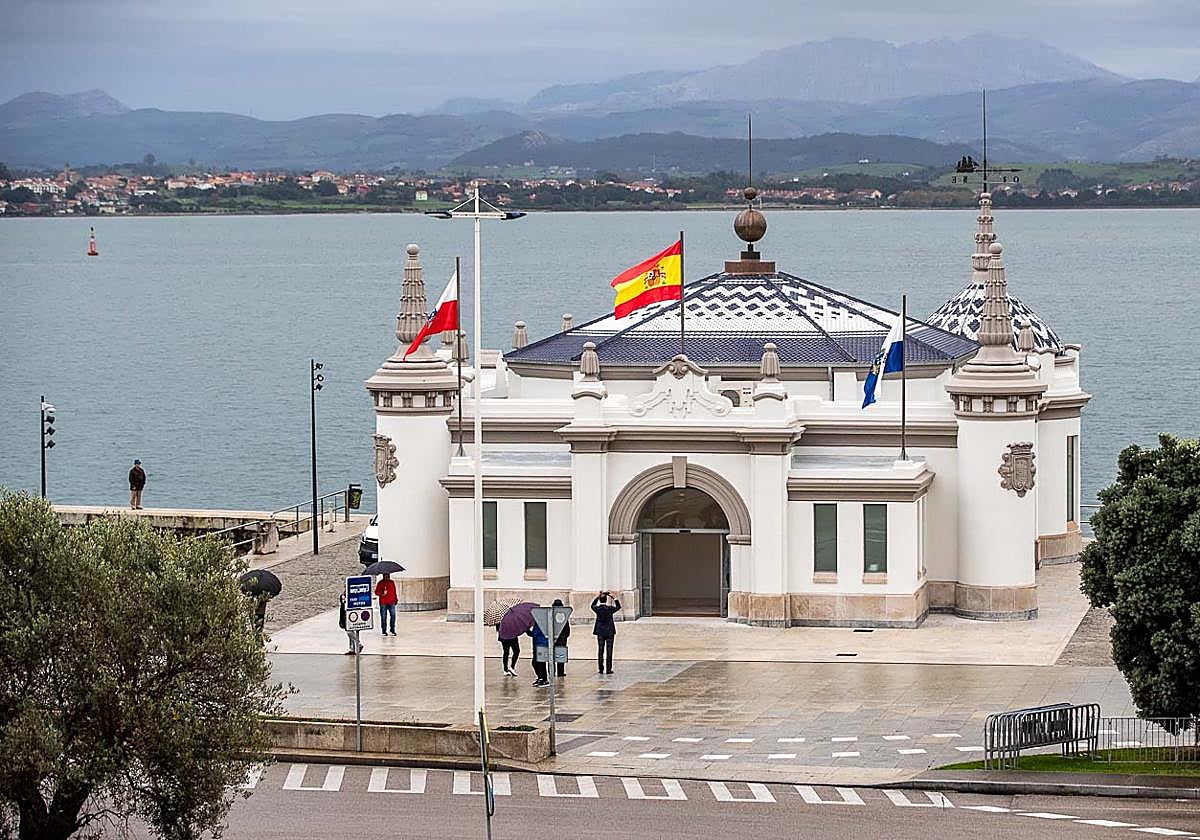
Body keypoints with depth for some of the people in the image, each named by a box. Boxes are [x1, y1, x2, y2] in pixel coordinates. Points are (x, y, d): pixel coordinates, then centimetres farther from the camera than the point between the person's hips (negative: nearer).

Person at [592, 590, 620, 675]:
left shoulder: (597, 608, -6)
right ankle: (609, 669, 1)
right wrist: (613, 598, 8)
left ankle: (600, 669, 7)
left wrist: (597, 597, 18)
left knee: (600, 651, 7)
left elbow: (592, 605, 18)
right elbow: (618, 607, 9)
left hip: (600, 633, 2)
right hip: (610, 632, -2)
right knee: (609, 651, 2)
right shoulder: (610, 608, -10)